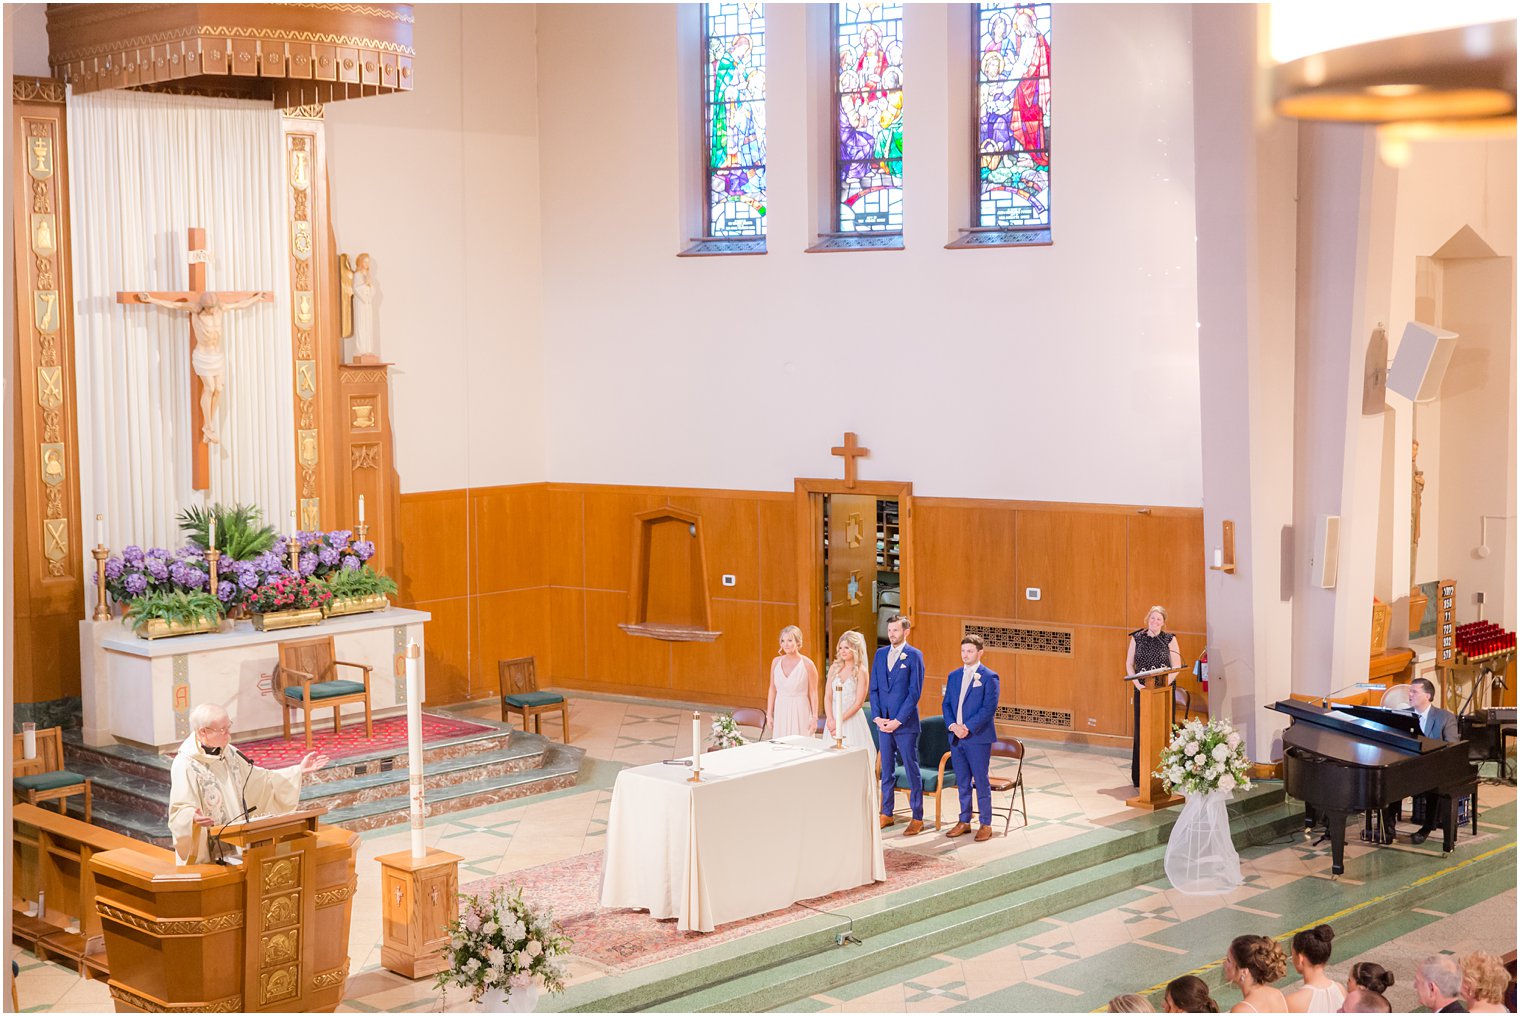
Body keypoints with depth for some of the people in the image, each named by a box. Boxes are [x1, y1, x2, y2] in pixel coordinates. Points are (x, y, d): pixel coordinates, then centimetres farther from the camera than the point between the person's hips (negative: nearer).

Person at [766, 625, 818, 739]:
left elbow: (813, 693, -4)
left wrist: (814, 717, -7)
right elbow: (772, 689, 11)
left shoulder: (807, 664, -6)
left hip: (800, 712, -4)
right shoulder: (776, 662, 5)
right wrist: (769, 714, 9)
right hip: (780, 712, 4)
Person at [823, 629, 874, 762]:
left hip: (852, 719, -4)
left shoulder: (861, 671, -5)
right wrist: (830, 719, -10)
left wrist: (840, 720, -13)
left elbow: (858, 703, -9)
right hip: (833, 718, 4)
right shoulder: (834, 668, 8)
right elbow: (827, 697, 4)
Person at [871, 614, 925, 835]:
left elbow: (915, 692, -10)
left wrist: (898, 721, -13)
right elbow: (874, 688, 10)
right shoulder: (880, 654, 10)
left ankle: (917, 818, 5)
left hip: (905, 724, -5)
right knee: (886, 770, 11)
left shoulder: (914, 656, -6)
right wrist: (877, 717, -2)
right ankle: (886, 814, 20)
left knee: (912, 770, 0)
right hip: (883, 723, 5)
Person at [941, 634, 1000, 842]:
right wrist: (952, 725, -7)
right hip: (956, 737, 6)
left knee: (981, 781, 0)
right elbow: (946, 704, 11)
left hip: (978, 737, -5)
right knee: (962, 782, 12)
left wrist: (968, 728, -17)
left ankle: (986, 824, 8)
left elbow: (989, 708, -13)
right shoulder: (954, 676, 12)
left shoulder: (989, 677, -6)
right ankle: (964, 821, 21)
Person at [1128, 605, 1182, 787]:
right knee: (1141, 730, 1)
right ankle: (1140, 776, 7)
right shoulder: (1137, 638, 5)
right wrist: (1137, 683, -9)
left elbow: (1176, 666, -2)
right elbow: (1129, 664, 6)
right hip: (1142, 690, 1)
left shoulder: (1169, 639, 1)